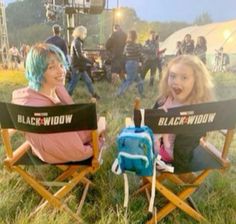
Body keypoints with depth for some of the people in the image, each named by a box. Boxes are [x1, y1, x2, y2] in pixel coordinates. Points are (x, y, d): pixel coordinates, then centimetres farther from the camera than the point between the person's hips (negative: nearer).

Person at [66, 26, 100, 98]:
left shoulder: (78, 41, 14)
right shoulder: (77, 42, -18)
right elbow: (80, 56, -27)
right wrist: (91, 62, -24)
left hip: (80, 66, 10)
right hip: (78, 67, -10)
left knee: (88, 81, 15)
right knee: (73, 83, -1)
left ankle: (94, 94, 25)